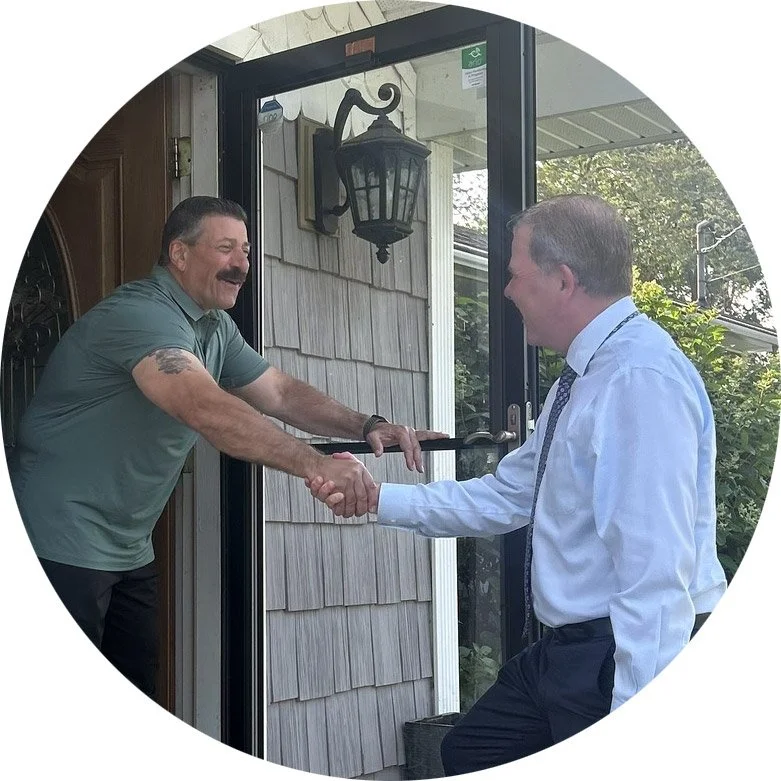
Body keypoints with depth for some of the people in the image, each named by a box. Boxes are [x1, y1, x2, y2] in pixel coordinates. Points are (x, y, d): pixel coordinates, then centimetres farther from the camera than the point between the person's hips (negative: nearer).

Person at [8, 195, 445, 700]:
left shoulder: (217, 329, 11)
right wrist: (316, 465, -43)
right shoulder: (140, 314, -21)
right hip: (65, 542, -9)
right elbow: (207, 410, -36)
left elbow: (281, 393, 10)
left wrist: (367, 426, -7)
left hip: (129, 549, 9)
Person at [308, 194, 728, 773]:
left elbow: (656, 569, -27)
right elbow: (503, 499, 17)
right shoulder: (582, 380, 12)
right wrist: (377, 499, 14)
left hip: (635, 654, -10)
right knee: (469, 754, 21)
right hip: (569, 651, 10)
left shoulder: (641, 378, -21)